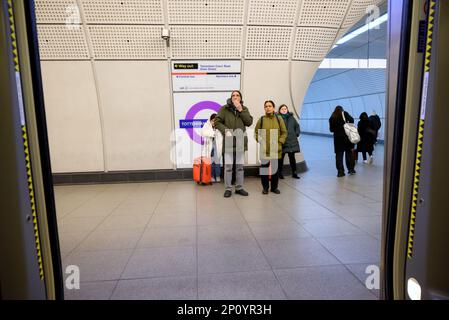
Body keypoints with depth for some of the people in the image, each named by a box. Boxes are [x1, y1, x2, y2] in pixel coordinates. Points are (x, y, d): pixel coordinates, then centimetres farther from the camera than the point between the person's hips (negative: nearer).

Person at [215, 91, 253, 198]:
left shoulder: (244, 109, 9)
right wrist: (225, 130, -17)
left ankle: (239, 187, 22)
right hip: (229, 141, -3)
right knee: (228, 166, 0)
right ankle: (228, 189, 11)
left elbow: (249, 122, -2)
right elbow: (217, 122, -3)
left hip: (241, 141, 3)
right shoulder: (224, 108, 0)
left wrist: (241, 110, -8)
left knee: (240, 166, 11)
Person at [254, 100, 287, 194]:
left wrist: (279, 142, -3)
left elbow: (284, 132, 7)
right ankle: (265, 187, 17)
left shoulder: (279, 119, 4)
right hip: (264, 150, -1)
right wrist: (261, 141, -4)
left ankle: (274, 187, 22)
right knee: (264, 168, 3)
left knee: (275, 168, 9)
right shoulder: (261, 119, 3)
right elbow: (256, 132, 8)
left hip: (276, 149, 1)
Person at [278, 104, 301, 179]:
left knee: (292, 157, 9)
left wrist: (297, 134, 10)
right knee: (281, 158, 6)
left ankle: (294, 173, 17)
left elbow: (297, 126, 19)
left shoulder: (291, 118, 9)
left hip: (292, 141, 4)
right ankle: (280, 173, 17)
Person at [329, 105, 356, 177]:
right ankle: (351, 169, 14)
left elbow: (331, 129, 8)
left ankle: (340, 171, 2)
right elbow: (351, 120, -11)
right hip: (346, 136, -1)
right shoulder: (344, 113, 2)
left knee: (339, 155, 4)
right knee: (349, 153, 10)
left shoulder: (332, 118, 8)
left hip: (337, 137, 1)